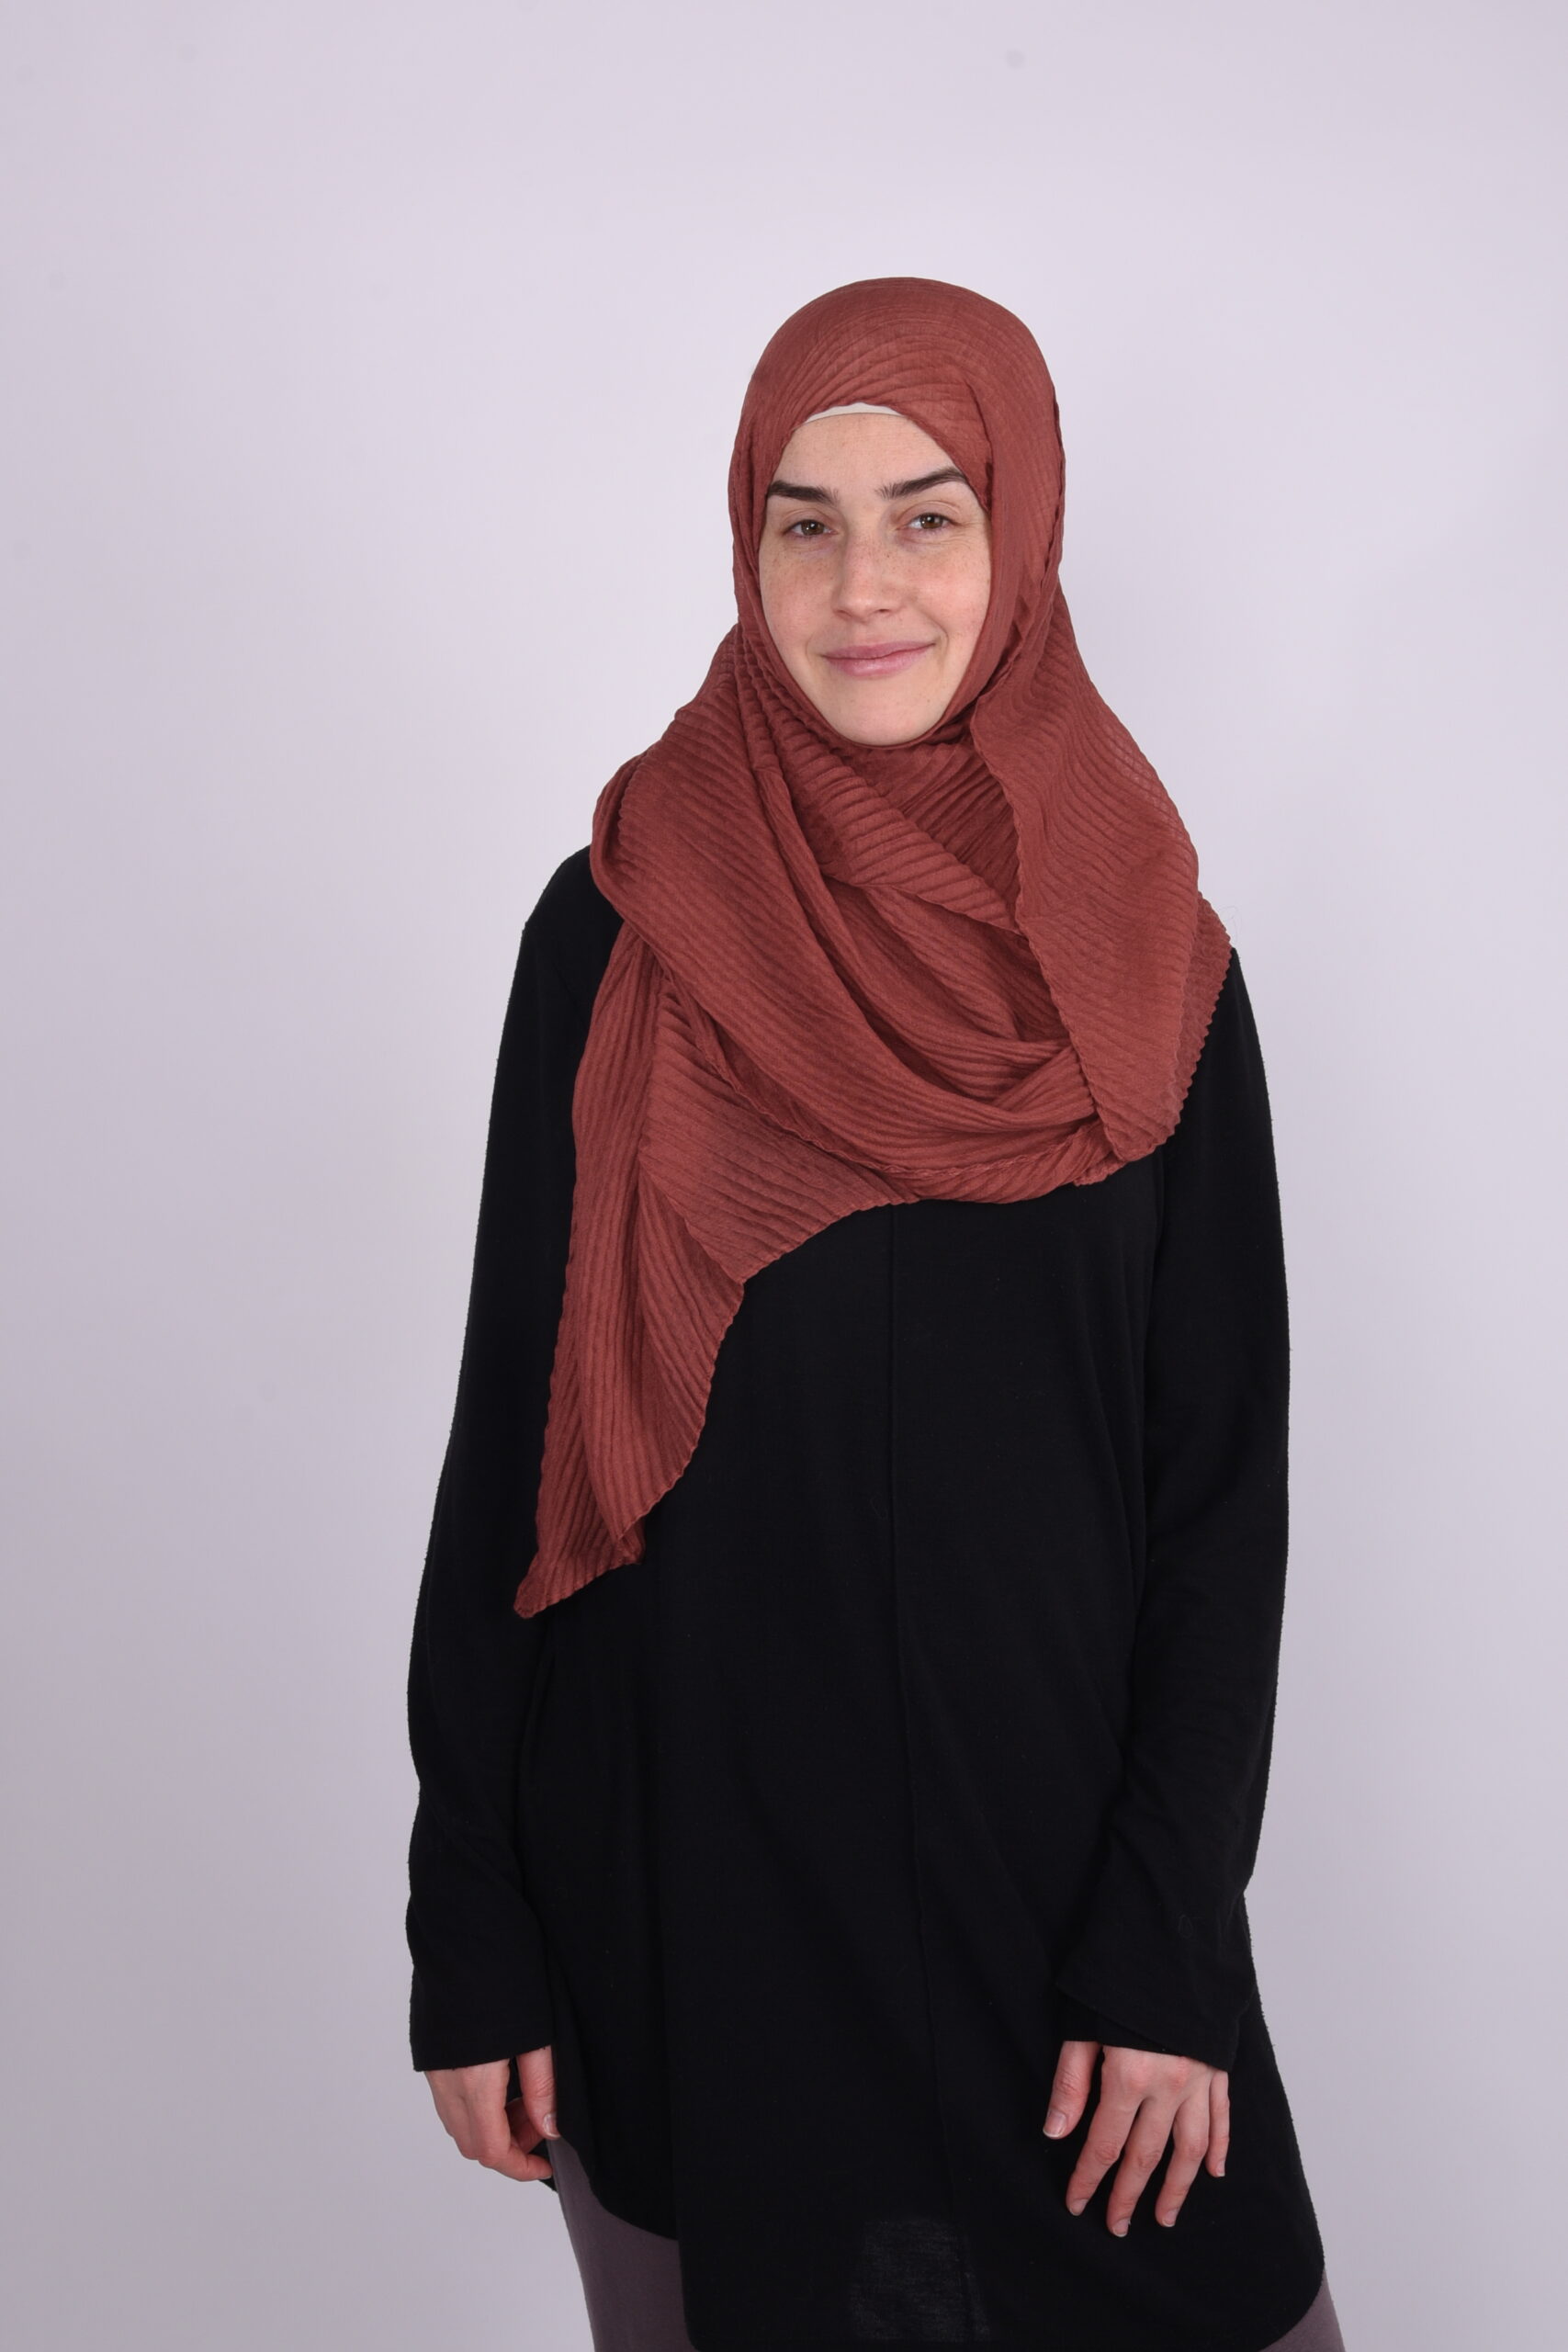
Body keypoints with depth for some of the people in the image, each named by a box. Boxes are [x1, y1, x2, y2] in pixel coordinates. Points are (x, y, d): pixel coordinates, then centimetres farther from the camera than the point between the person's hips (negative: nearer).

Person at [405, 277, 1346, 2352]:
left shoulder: (1147, 970, -3)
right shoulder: (620, 933, -6)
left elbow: (1225, 1478, -2)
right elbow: (511, 1427, -4)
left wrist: (1172, 1943, -6)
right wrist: (469, 1928, -4)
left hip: (1048, 1842, 1)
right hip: (686, 1841, 0)